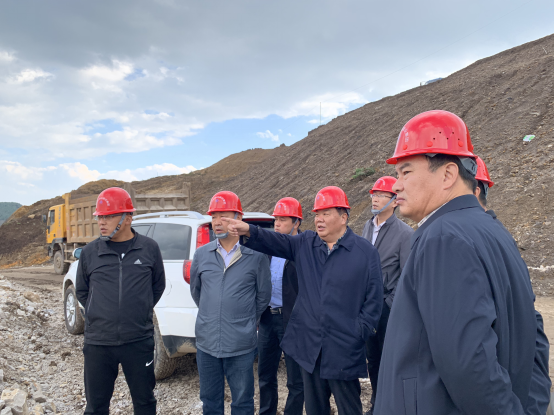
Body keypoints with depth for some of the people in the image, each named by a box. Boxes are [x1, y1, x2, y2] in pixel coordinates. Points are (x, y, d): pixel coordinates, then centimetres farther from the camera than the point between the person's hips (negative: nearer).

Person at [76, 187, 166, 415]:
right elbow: (82, 292, 14)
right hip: (98, 344, 1)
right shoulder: (90, 252, -1)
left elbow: (158, 285, 11)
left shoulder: (149, 248, -3)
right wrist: (100, 314, 8)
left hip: (139, 342, -1)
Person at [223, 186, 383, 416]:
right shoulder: (305, 243, 6)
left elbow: (374, 299, -6)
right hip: (309, 345, 4)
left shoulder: (365, 251, -7)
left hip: (344, 351, -4)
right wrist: (249, 231, -24)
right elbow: (276, 241, -8)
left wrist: (360, 333, -9)